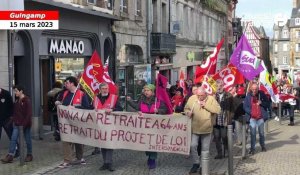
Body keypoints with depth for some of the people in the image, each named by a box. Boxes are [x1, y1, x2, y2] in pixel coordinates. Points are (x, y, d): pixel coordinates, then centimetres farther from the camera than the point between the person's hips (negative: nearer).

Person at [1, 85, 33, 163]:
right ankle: (10, 156, 0)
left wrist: (24, 124, -19)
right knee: (13, 139, -1)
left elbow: (29, 114, -17)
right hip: (17, 124, 6)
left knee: (28, 140, 7)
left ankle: (29, 155, 21)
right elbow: (15, 112, 16)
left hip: (26, 124, -6)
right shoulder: (17, 100, 9)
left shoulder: (27, 100, -13)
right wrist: (14, 120, 5)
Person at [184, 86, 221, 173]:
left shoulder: (211, 99, -6)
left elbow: (218, 110, -15)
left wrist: (206, 105, -21)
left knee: (205, 148, 9)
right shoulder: (192, 98, -1)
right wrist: (188, 112, -12)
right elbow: (186, 108, 10)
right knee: (192, 146, -5)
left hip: (206, 129, -1)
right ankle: (196, 163, 16)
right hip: (194, 128, 1)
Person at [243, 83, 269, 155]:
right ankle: (252, 148, 2)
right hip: (252, 117, -1)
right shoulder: (248, 96, -1)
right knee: (252, 133, -4)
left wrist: (261, 103, -14)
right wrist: (250, 112, -15)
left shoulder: (262, 94, 0)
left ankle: (263, 146, 31)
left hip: (261, 117, 1)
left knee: (261, 132, 12)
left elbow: (267, 103, 4)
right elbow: (245, 106, 0)